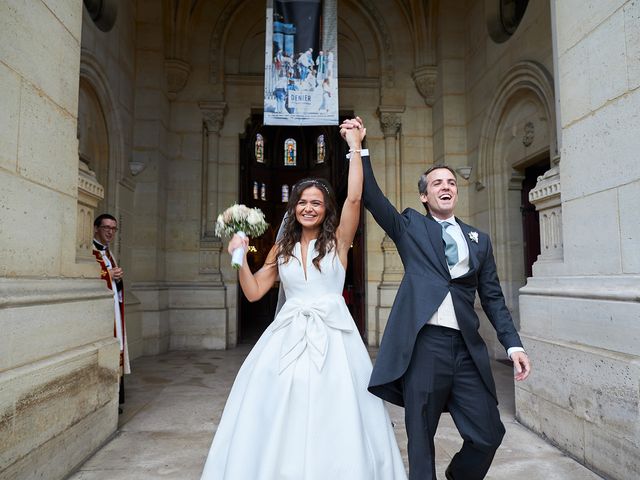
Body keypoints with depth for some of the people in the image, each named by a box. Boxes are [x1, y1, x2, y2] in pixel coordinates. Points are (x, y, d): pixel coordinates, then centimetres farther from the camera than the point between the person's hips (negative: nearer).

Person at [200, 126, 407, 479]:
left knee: (335, 421, 2)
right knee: (279, 419, 5)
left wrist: (355, 147, -8)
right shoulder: (282, 248, 11)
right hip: (288, 338, 3)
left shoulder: (337, 240, 3)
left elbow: (354, 198, -10)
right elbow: (253, 291, 10)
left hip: (332, 337, -2)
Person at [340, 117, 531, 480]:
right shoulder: (410, 227, 9)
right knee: (421, 439, 6)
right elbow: (372, 197, -3)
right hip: (424, 344, -3)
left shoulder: (479, 239, 16)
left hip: (468, 348, 3)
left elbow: (493, 297, 14)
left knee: (489, 433, 6)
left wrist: (514, 344, 6)